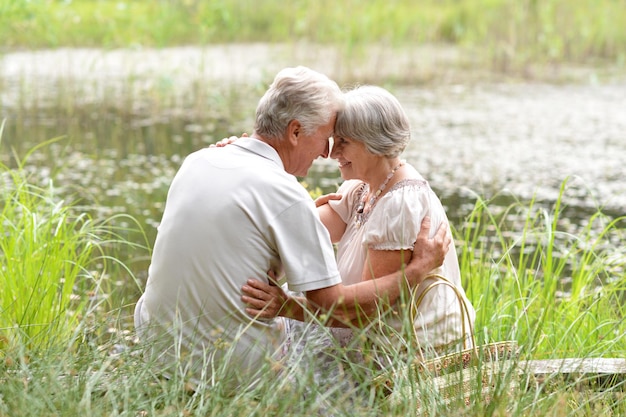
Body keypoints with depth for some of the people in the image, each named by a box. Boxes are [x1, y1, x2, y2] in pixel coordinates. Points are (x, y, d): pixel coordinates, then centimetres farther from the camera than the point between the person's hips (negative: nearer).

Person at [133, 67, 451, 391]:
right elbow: (338, 307, -16)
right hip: (228, 371, -7)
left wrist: (309, 211, 30)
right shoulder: (286, 195, -18)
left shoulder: (196, 162, 2)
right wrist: (418, 269, -5)